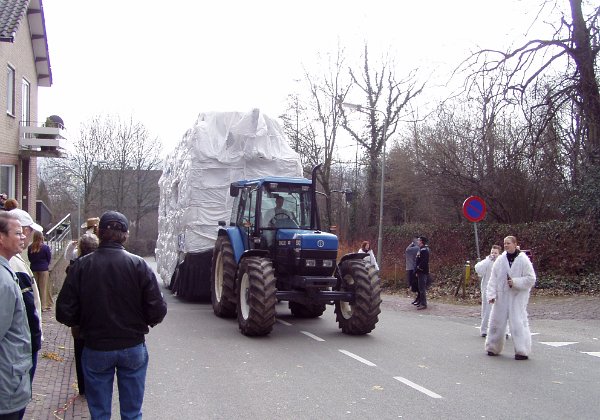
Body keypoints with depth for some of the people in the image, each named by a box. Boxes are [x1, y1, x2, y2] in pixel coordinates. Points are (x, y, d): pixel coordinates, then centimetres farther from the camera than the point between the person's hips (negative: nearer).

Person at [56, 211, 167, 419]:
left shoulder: (81, 265, -9)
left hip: (95, 349, 0)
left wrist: (86, 323, 11)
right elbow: (157, 311, -13)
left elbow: (64, 313, -10)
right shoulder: (138, 265, -11)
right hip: (133, 347, 0)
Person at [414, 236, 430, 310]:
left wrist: (419, 267, -15)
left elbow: (424, 261, -25)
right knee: (421, 288, 14)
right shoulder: (421, 249, 17)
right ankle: (421, 302, 21)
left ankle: (423, 304, -6)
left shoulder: (424, 250, -16)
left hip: (422, 272, -10)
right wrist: (417, 270, 19)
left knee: (422, 288, -8)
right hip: (420, 272, 10)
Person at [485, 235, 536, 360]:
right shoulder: (500, 260, 2)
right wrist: (491, 294, -7)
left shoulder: (523, 260, -7)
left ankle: (523, 351, -2)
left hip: (518, 296, -4)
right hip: (502, 296, 4)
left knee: (518, 323, -9)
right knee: (496, 321, 10)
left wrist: (515, 282, -18)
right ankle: (493, 348, 27)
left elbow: (530, 279, -7)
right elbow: (493, 279, 1)